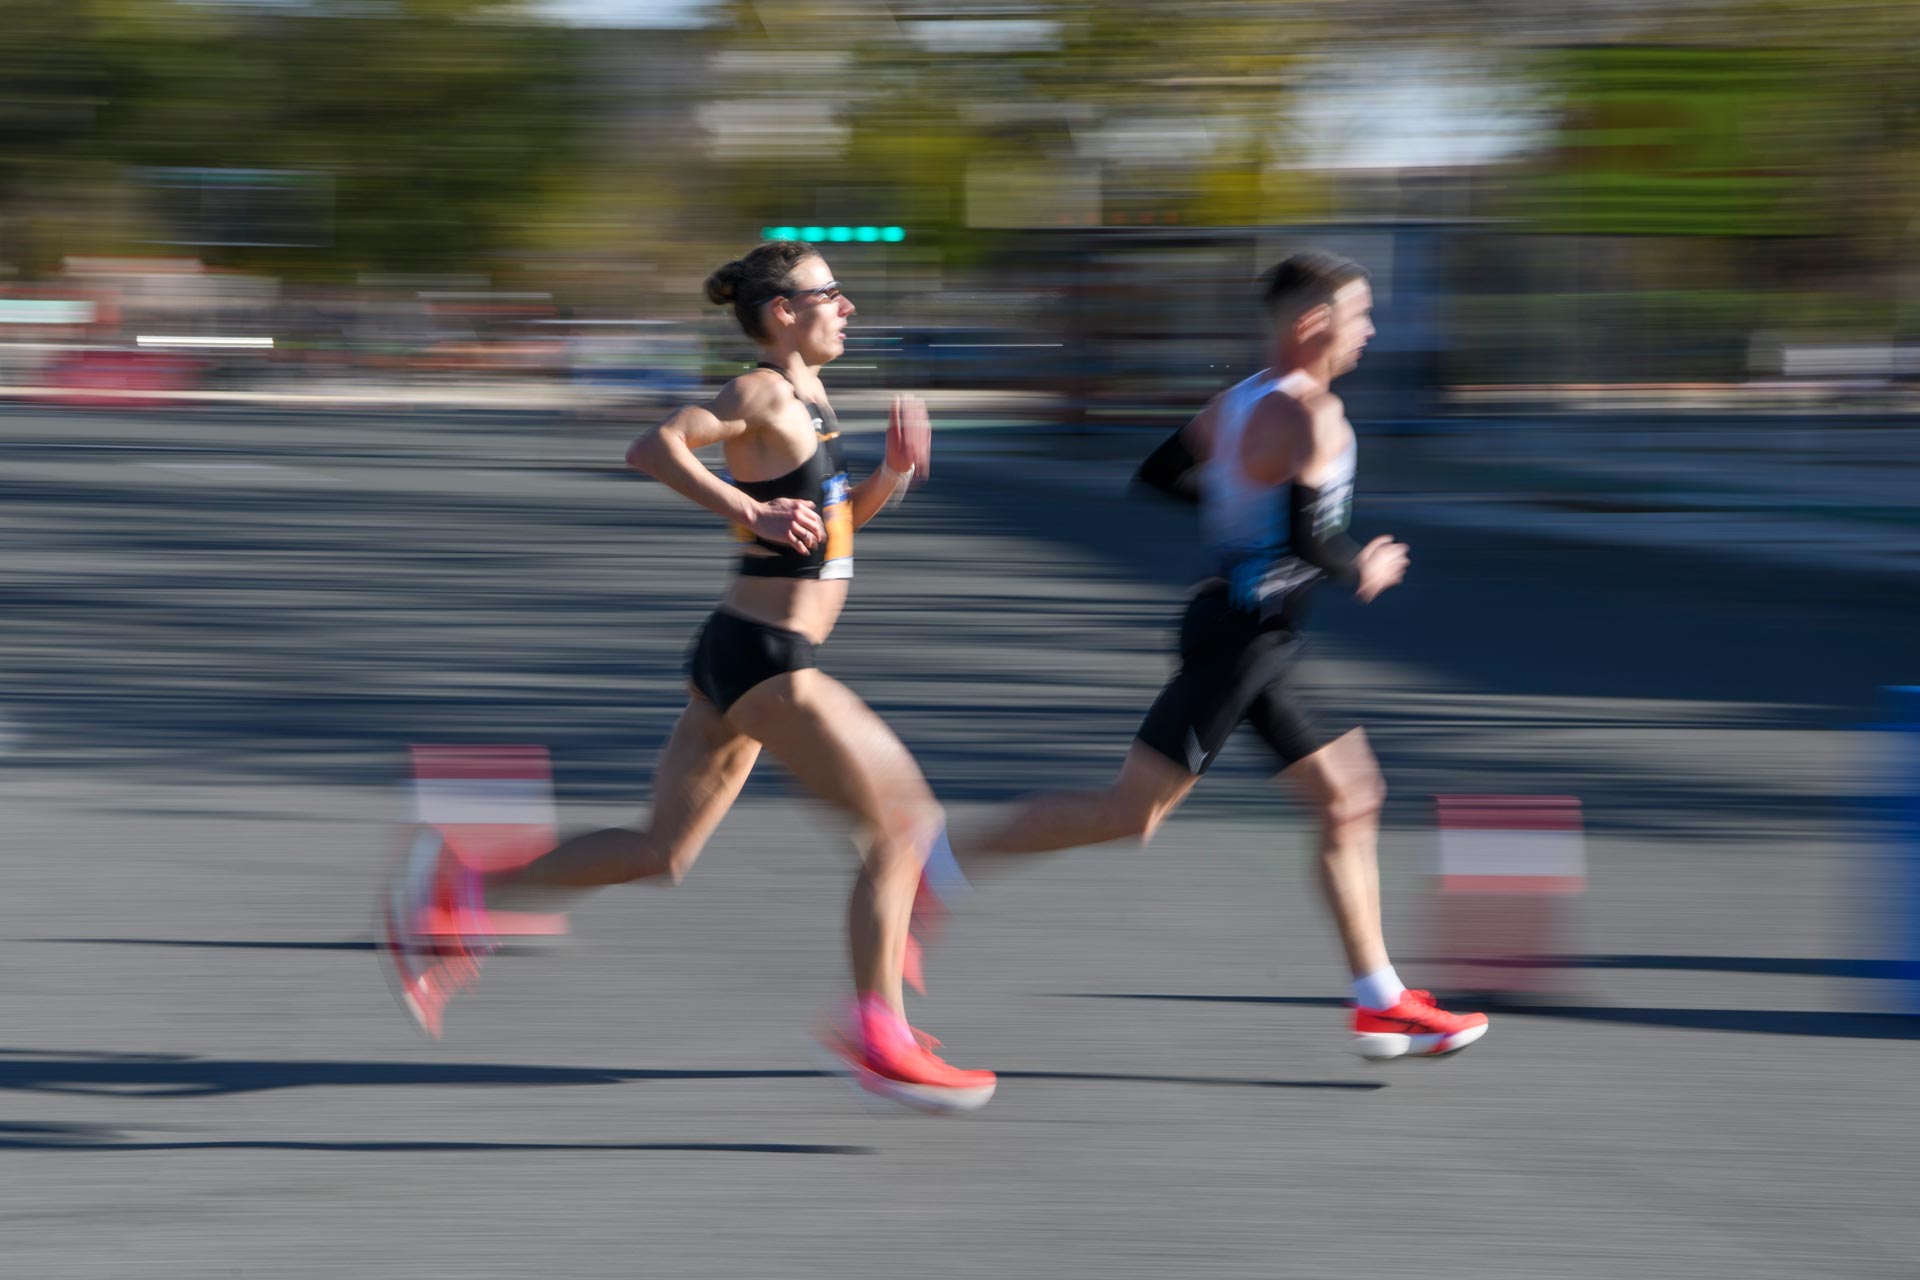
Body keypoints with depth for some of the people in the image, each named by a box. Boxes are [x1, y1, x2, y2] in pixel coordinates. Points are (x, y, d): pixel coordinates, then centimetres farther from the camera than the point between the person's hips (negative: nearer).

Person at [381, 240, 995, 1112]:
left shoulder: (805, 395, 15)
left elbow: (839, 518, 25)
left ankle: (459, 895, 14)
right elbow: (654, 447, -26)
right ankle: (876, 1033, -1)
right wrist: (751, 511, -29)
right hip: (764, 661, -10)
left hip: (735, 657, 10)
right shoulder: (763, 394, -12)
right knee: (902, 824, -5)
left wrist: (894, 471, 7)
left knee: (660, 853, 15)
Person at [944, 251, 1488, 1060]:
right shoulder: (1309, 416, -17)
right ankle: (946, 858, -2)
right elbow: (1305, 538, -25)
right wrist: (1362, 571, -6)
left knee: (1349, 798, 9)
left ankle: (1381, 1005, 10)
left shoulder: (1239, 402, 12)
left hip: (1256, 645, 10)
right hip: (1243, 634, -10)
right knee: (1132, 811, -8)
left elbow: (1157, 475, 19)